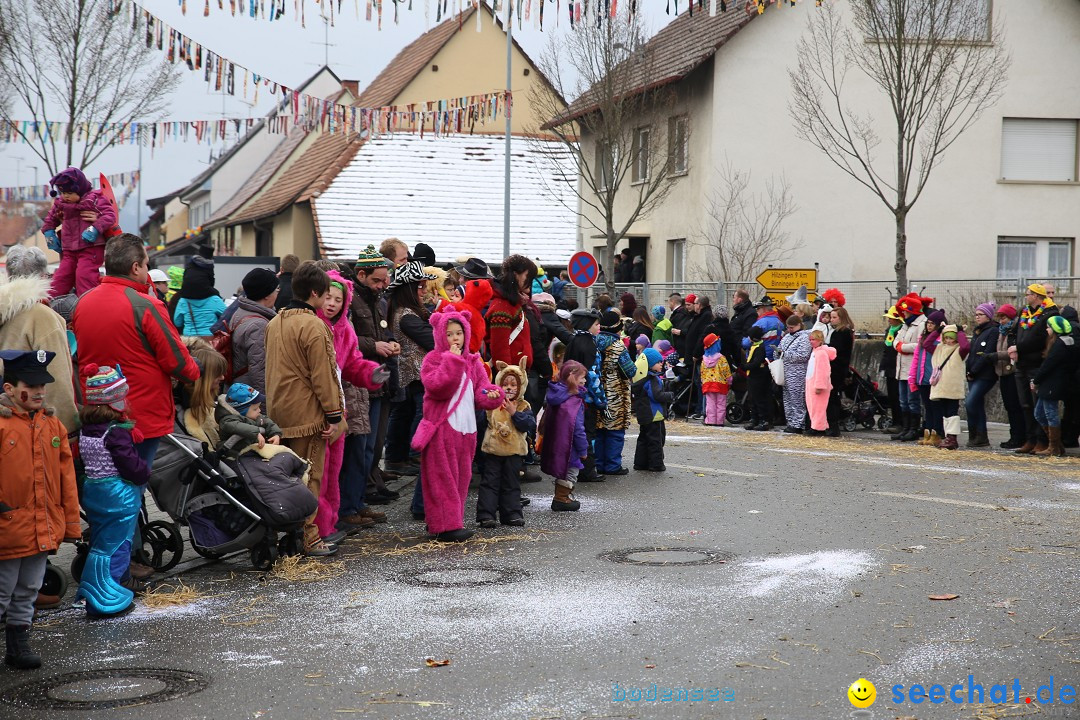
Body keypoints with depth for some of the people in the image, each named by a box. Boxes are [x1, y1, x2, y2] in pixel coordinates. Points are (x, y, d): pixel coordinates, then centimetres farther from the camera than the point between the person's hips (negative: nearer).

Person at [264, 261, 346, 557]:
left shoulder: (274, 322, 12)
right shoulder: (313, 326, -15)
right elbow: (323, 375, -15)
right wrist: (334, 415, -11)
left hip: (279, 411, 8)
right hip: (307, 414, -8)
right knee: (309, 477, -2)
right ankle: (308, 538, 1)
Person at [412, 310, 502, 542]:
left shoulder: (473, 362, 14)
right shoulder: (433, 359, -4)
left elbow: (481, 391, 11)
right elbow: (437, 387, -20)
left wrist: (491, 394, -11)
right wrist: (452, 361, -19)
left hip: (466, 429, 7)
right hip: (442, 428, -7)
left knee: (461, 476, 10)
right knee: (443, 478, -5)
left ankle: (446, 521, 19)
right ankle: (446, 525, -5)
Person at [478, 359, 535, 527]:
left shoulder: (524, 407, 3)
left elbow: (530, 425, -11)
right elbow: (482, 423, 2)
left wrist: (514, 412, -17)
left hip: (514, 451, 1)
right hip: (493, 450, -1)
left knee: (512, 483, 10)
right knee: (490, 482, -1)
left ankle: (511, 513, 17)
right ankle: (486, 514, -2)